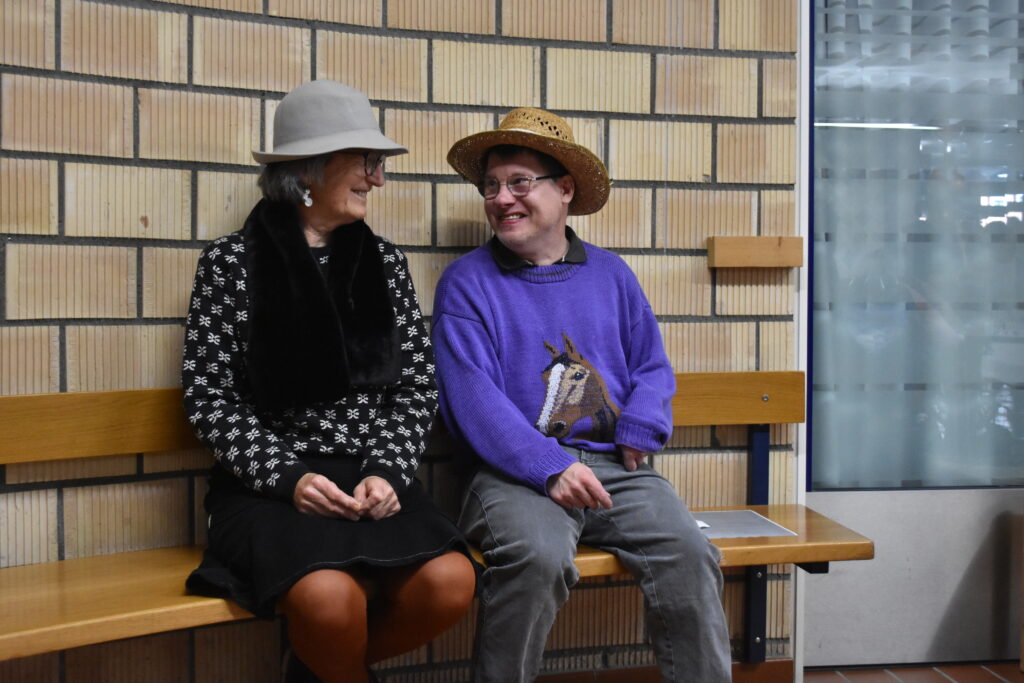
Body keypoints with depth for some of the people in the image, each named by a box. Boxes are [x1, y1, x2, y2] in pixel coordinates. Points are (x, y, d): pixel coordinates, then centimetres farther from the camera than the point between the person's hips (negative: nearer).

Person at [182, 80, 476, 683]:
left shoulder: (384, 261, 10)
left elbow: (418, 386, 8)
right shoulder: (232, 261, 1)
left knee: (450, 583, -23)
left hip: (373, 476, 4)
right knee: (332, 598, -32)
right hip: (270, 482, -3)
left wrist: (389, 471, -8)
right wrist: (286, 477, -14)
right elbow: (209, 396, -2)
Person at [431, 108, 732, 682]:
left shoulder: (611, 274, 19)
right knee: (537, 558, -32)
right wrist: (549, 466, -19)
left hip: (616, 467, 4)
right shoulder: (467, 283, 5)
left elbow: (653, 366, 18)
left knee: (690, 555, -21)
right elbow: (472, 396, -6)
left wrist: (640, 429, -4)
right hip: (518, 471, -3)